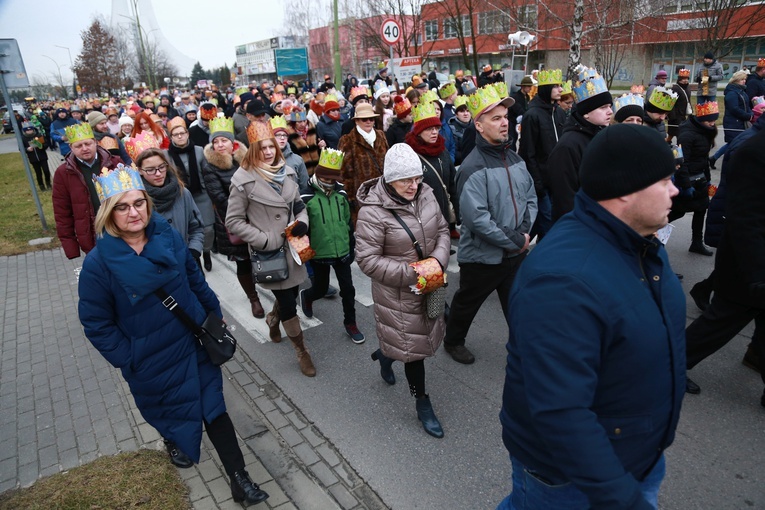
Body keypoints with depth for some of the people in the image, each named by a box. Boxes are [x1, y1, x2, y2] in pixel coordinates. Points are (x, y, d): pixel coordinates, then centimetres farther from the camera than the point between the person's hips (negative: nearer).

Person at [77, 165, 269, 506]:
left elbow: (195, 279, 5)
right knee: (169, 411, 22)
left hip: (195, 342, 2)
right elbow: (96, 323, -11)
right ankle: (177, 443, 58)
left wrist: (215, 313, 12)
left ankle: (239, 480, 16)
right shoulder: (98, 263, -19)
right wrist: (127, 360, -11)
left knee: (214, 407, 6)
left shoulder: (168, 237, -8)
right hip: (151, 361, -2)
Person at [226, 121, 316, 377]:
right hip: (268, 251, -5)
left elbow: (299, 204, 15)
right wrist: (263, 240, -16)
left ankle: (273, 319, 52)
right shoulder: (244, 179, -13)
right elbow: (233, 221, -9)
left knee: (289, 295, 19)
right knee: (289, 303, 2)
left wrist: (303, 221, -6)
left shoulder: (286, 172, 3)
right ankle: (302, 351, 20)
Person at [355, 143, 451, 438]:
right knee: (413, 346, 6)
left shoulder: (425, 195, -4)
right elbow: (367, 259, -22)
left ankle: (386, 354, 53)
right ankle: (423, 404, 29)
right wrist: (411, 273, -25)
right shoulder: (373, 211, -23)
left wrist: (438, 259, -14)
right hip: (398, 292, -6)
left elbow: (442, 230, 6)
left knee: (425, 334, 23)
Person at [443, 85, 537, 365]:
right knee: (467, 303, 17)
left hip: (517, 252, 6)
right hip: (482, 255, -6)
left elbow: (530, 198, 9)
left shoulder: (516, 160, 4)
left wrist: (525, 232, -8)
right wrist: (514, 240, -20)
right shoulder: (473, 167, -20)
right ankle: (453, 340, 42)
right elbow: (476, 218, -27)